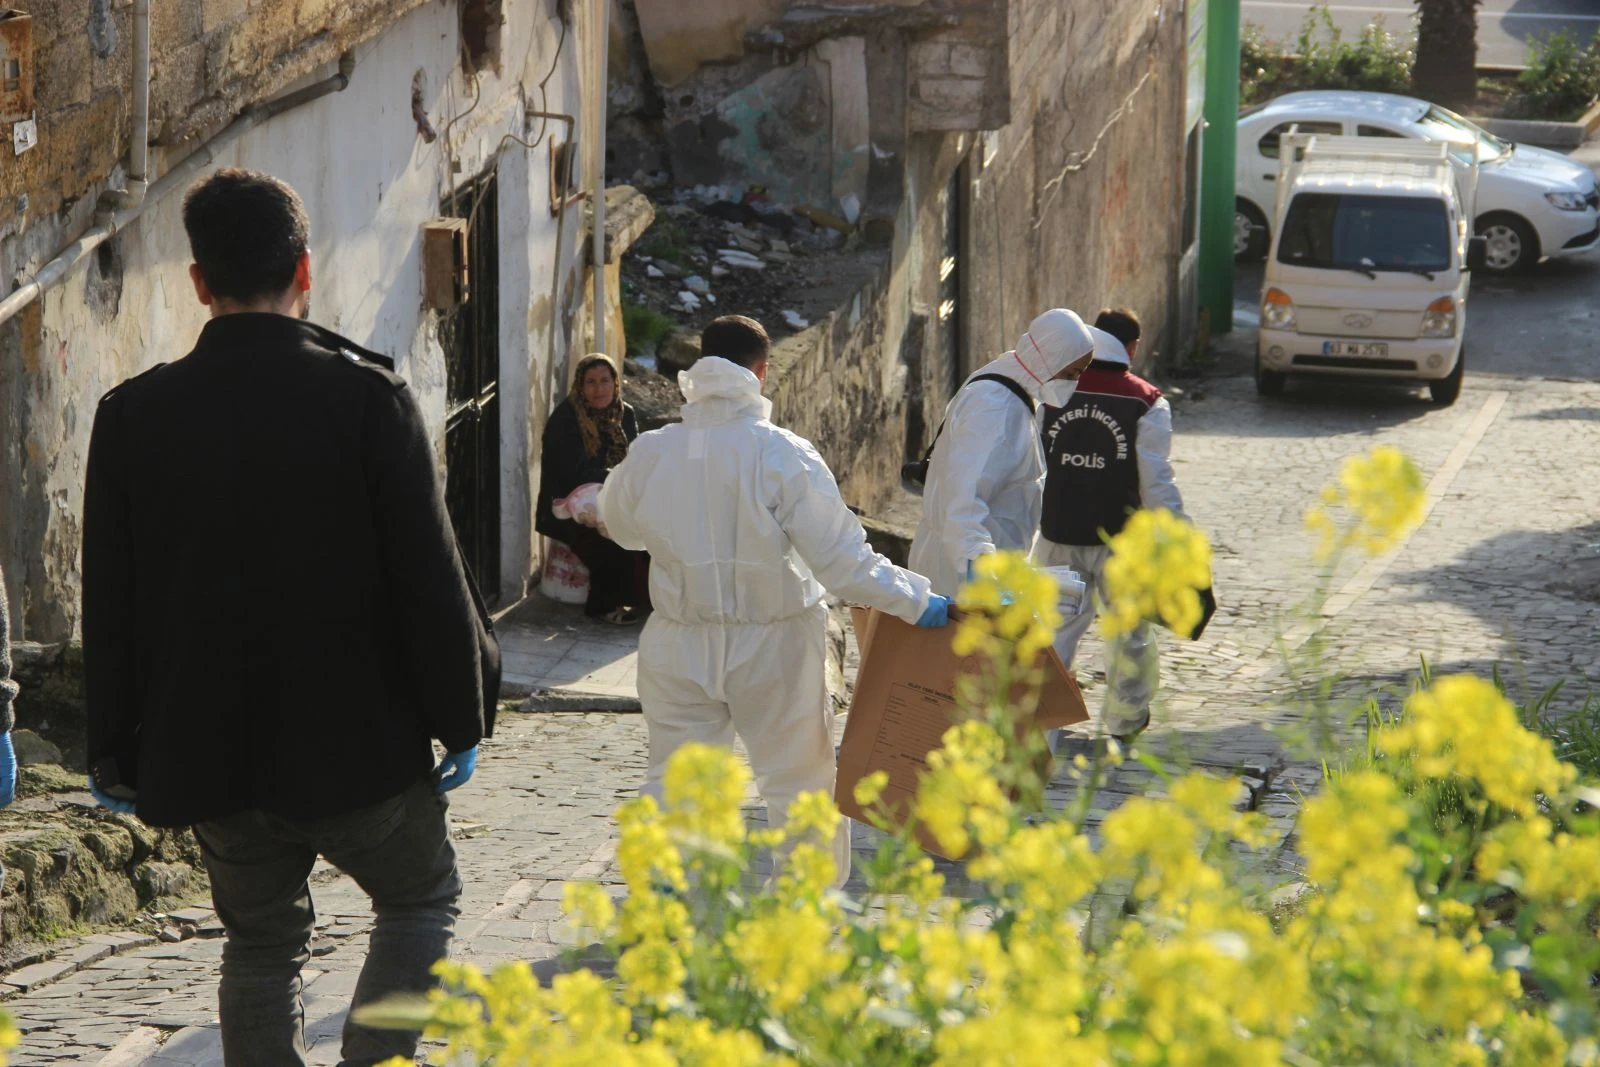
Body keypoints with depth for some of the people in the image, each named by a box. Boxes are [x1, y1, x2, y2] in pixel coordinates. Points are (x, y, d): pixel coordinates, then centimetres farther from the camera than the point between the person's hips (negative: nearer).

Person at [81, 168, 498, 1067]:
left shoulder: (134, 414, -4)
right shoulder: (368, 397, -12)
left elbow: (109, 604, 2)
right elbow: (430, 575, -10)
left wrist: (117, 751, 11)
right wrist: (463, 716, 1)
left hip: (209, 750, 3)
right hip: (354, 742, -3)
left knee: (262, 944, 17)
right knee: (422, 895, 19)